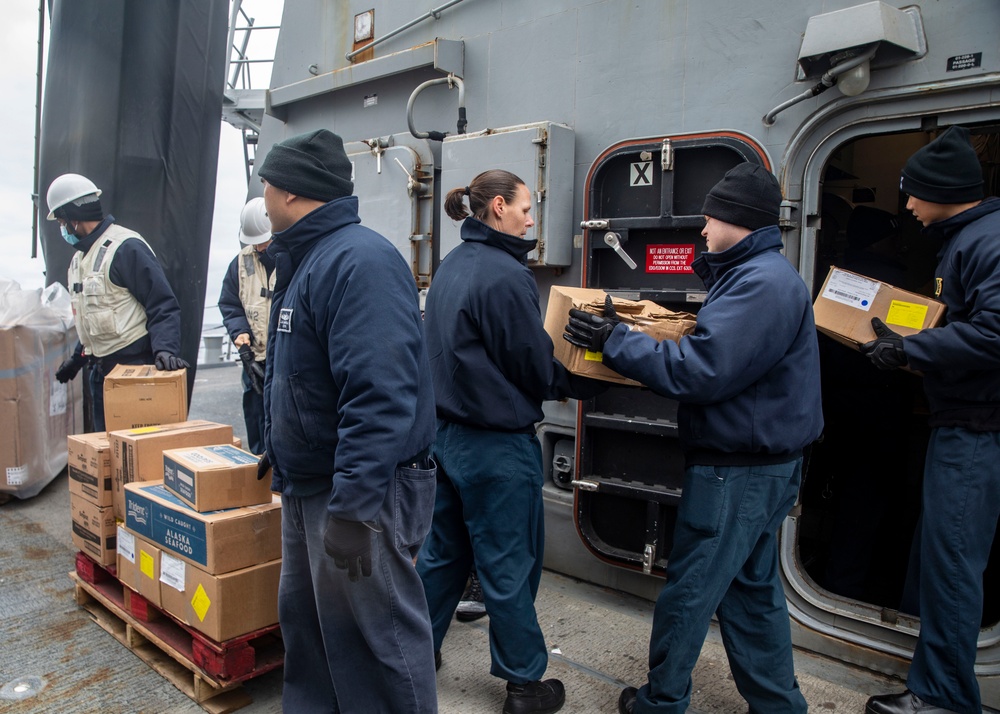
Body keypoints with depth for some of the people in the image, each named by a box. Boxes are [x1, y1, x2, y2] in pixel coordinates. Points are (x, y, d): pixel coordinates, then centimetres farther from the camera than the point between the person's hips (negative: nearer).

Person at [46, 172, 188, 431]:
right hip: (101, 371, 9)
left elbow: (163, 307, -19)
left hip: (136, 368, -9)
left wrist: (164, 349, -31)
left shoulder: (126, 247, -14)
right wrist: (77, 358, 25)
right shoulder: (79, 257, 15)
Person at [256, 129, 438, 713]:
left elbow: (378, 396, -30)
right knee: (305, 623, 22)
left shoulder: (360, 261, -21)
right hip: (305, 487, 10)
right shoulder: (306, 260, 13)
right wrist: (280, 451, 27)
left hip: (358, 492, -10)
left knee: (374, 642, 4)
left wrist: (352, 506, -30)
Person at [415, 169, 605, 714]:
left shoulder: (450, 266, 8)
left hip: (446, 432, 9)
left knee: (442, 552, 21)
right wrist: (592, 383, 1)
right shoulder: (505, 274, -20)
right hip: (496, 444, -8)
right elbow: (537, 370, -15)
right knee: (508, 567, 7)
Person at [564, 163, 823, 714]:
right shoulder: (764, 274, 14)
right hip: (757, 463, 10)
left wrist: (614, 341, -19)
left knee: (688, 591, 5)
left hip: (737, 471, -10)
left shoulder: (761, 283, -20)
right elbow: (728, 348, 15)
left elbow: (698, 372, -26)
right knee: (751, 587, 20)